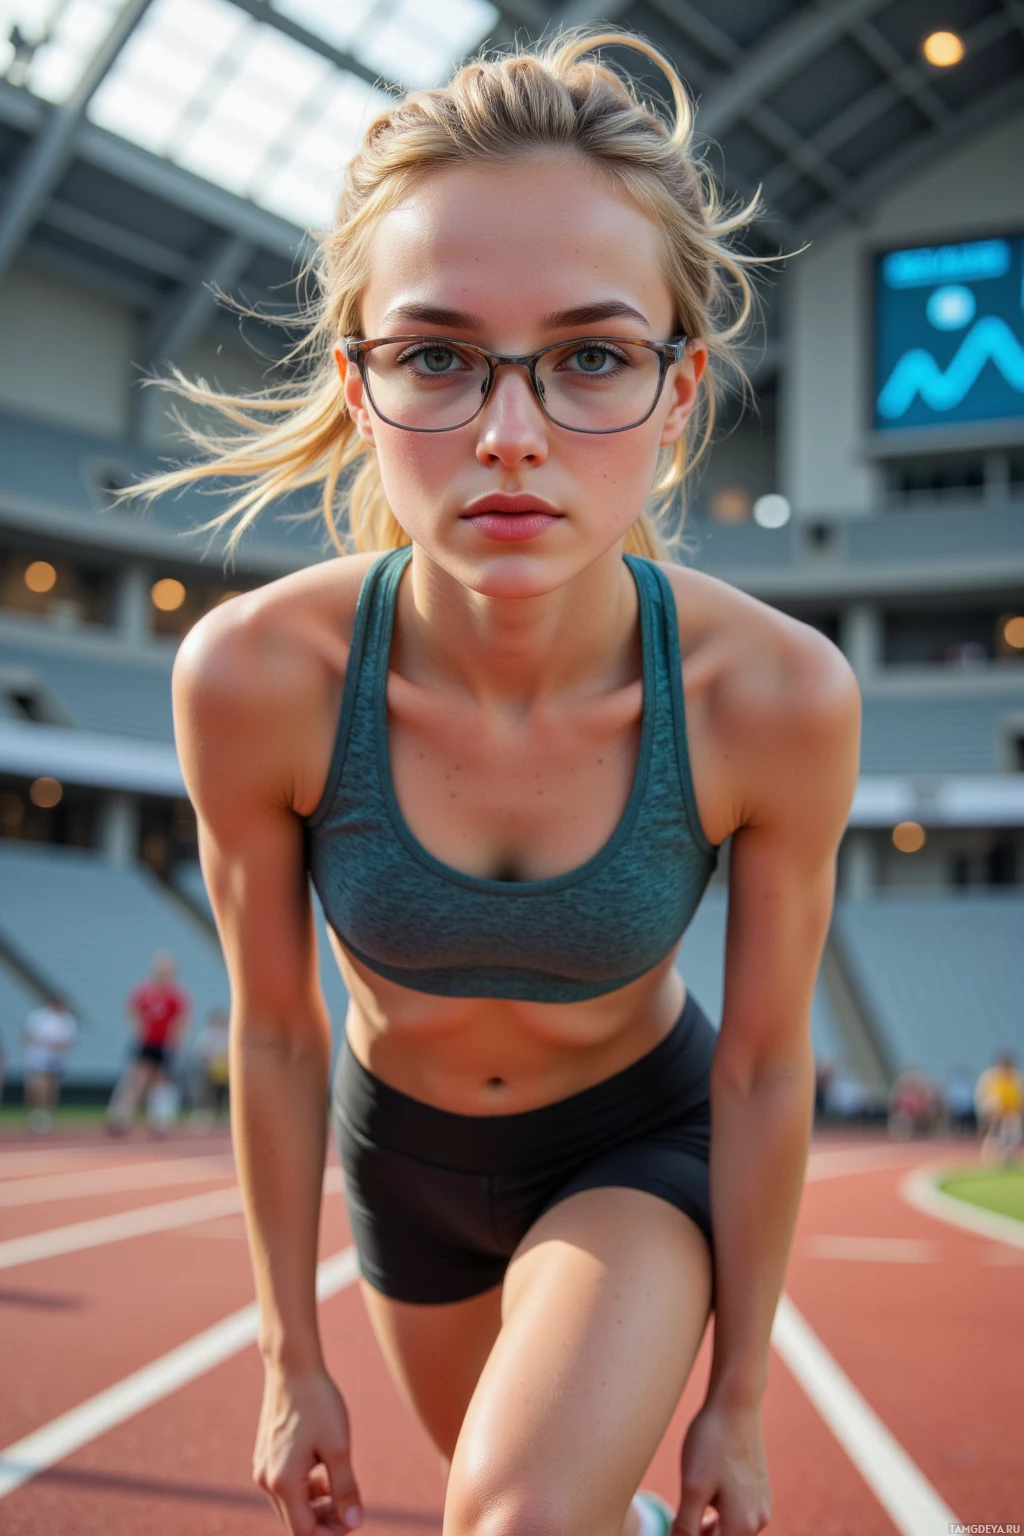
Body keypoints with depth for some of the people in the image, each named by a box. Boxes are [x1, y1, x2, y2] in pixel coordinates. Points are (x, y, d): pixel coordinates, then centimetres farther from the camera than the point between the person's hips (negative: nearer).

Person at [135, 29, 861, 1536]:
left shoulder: (781, 696, -31)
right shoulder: (254, 676, -29)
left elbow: (765, 1066, -17)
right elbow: (274, 1032, -15)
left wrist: (735, 1399, -6)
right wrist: (293, 1359, -4)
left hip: (644, 1140, -2)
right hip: (404, 1142, 2)